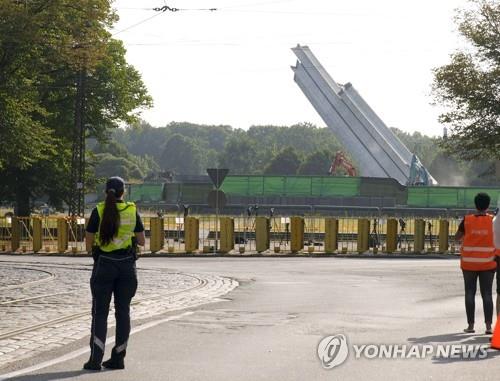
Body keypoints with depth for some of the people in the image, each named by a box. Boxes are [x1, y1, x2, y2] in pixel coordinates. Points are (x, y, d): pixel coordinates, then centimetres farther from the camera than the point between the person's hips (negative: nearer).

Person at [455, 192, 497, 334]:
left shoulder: (467, 220, -6)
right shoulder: (492, 220, -6)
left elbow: (457, 237, 3)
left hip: (469, 263, 0)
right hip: (487, 263, 0)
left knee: (470, 293, 7)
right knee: (487, 294, 3)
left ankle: (470, 325, 6)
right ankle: (488, 325, -5)